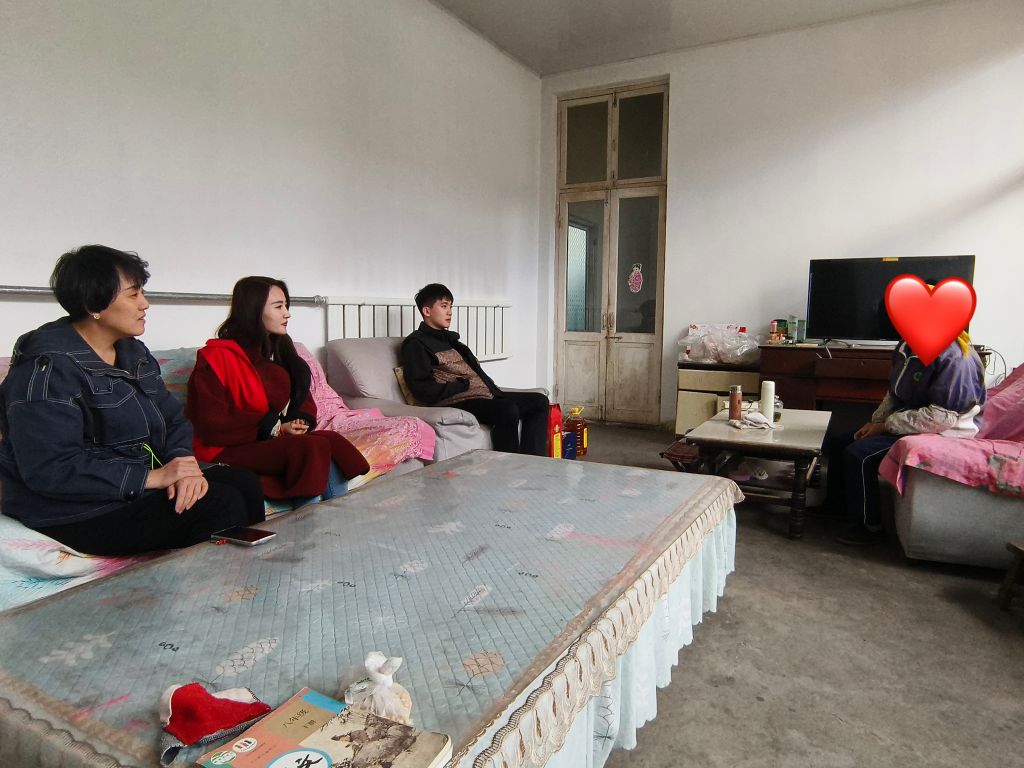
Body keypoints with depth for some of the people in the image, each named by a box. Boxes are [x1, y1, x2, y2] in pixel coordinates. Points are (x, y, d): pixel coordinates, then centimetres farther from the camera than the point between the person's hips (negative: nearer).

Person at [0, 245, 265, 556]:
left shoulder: (134, 352, 10)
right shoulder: (49, 367, -17)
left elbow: (173, 420, 7)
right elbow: (50, 469, -24)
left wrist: (184, 464, -14)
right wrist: (152, 477, -25)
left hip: (144, 477, 8)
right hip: (79, 511, -8)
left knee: (245, 484, -7)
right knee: (220, 504, -22)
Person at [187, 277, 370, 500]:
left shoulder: (280, 350, 14)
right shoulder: (217, 356, -8)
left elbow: (302, 399, 18)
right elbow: (213, 425, -12)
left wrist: (299, 422, -6)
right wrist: (275, 428, -17)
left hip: (275, 439, 6)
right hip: (231, 449, -6)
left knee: (333, 441, -24)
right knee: (313, 447, -31)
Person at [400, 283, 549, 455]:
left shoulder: (450, 338, 27)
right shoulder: (416, 343, 0)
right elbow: (421, 387, -13)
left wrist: (493, 390, 8)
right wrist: (462, 386, -13)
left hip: (485, 395, 9)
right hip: (458, 402, -9)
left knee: (539, 401, -1)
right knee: (508, 409, -34)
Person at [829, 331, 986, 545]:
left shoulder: (954, 356, -24)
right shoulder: (906, 346, 4)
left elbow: (942, 417, -27)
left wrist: (887, 425, -20)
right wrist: (876, 421, 2)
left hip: (941, 434, -9)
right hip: (904, 422, 9)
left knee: (858, 454, -22)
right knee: (840, 444, 6)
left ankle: (868, 526, -4)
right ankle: (836, 506, 22)